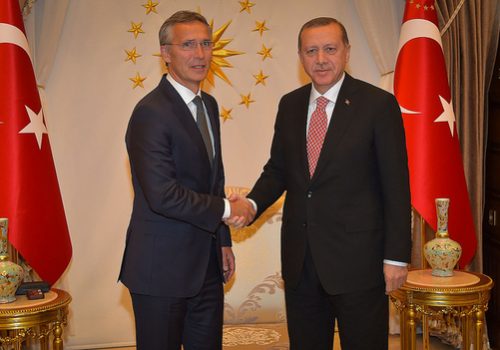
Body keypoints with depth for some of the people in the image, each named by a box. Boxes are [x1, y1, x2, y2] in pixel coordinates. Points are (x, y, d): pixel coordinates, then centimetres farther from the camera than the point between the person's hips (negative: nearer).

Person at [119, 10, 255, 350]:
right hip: (162, 270, -8)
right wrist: (226, 208, -12)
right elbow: (162, 195, -24)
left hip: (206, 265, 8)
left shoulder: (209, 105, 12)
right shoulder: (151, 112, -17)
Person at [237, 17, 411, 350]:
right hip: (300, 259, 5)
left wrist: (396, 256, -10)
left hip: (357, 259, -5)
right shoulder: (290, 105, 6)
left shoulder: (378, 104, -9)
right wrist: (252, 203, -7)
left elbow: (396, 186, -9)